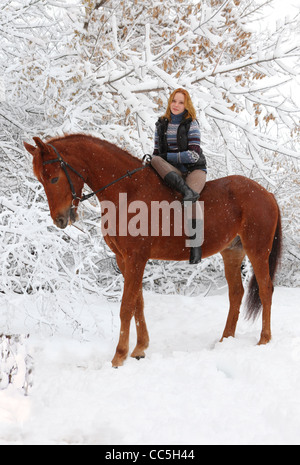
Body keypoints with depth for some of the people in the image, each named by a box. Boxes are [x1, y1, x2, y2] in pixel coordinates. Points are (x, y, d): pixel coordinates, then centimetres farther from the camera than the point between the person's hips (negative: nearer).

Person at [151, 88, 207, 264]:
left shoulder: (191, 124, -5)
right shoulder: (161, 125, 9)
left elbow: (194, 155, -13)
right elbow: (157, 152, 16)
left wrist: (167, 156, -13)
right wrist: (155, 159, -5)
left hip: (195, 170, -4)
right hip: (174, 172, 4)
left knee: (192, 199, -34)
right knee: (156, 160, -28)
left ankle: (196, 247, -33)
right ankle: (187, 191, -42)